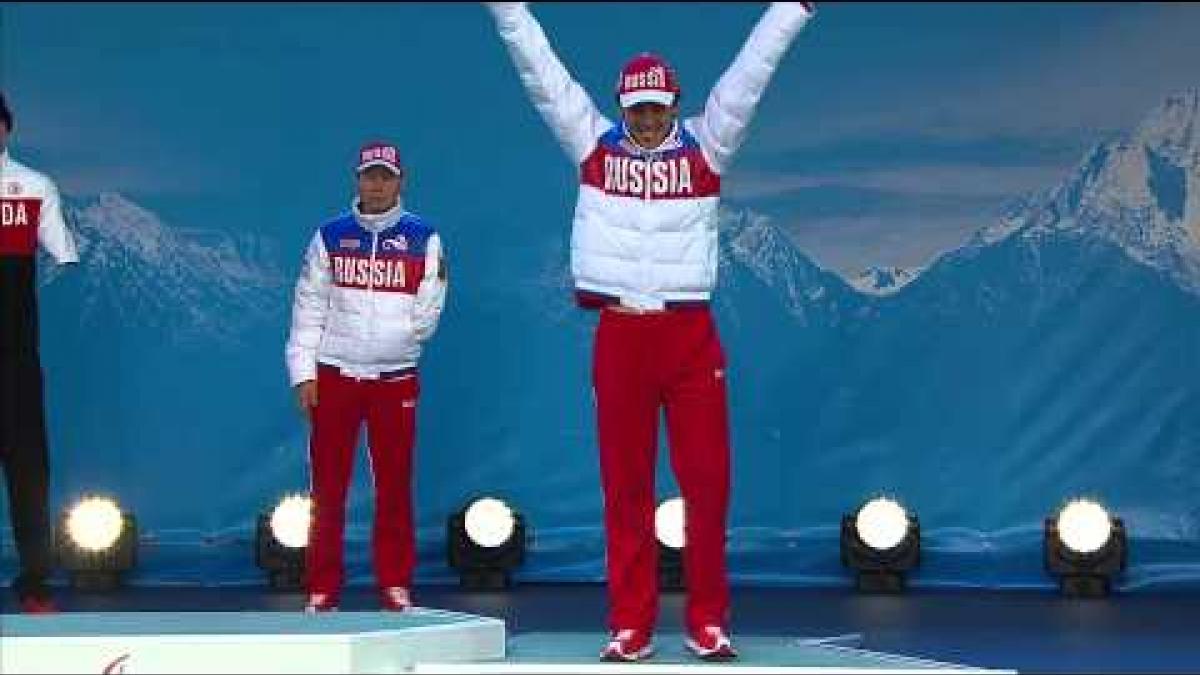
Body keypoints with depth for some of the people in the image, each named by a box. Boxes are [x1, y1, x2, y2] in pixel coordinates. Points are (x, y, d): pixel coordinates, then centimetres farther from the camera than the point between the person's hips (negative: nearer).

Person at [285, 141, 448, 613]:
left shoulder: (423, 238, 4)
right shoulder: (330, 236, 6)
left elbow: (427, 314, 2)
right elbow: (309, 308, 5)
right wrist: (303, 374, -1)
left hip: (395, 377, 0)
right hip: (334, 376, 0)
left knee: (394, 488, 3)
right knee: (327, 488, 1)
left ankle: (395, 586, 11)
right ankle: (323, 591, 7)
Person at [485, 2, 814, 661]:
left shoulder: (705, 145, 8)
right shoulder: (593, 142, 9)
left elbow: (750, 71, 5)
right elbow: (540, 69, 8)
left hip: (690, 330, 0)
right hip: (619, 330, 0)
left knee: (707, 479, 0)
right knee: (625, 484, 4)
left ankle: (708, 621, 8)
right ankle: (630, 625, 8)